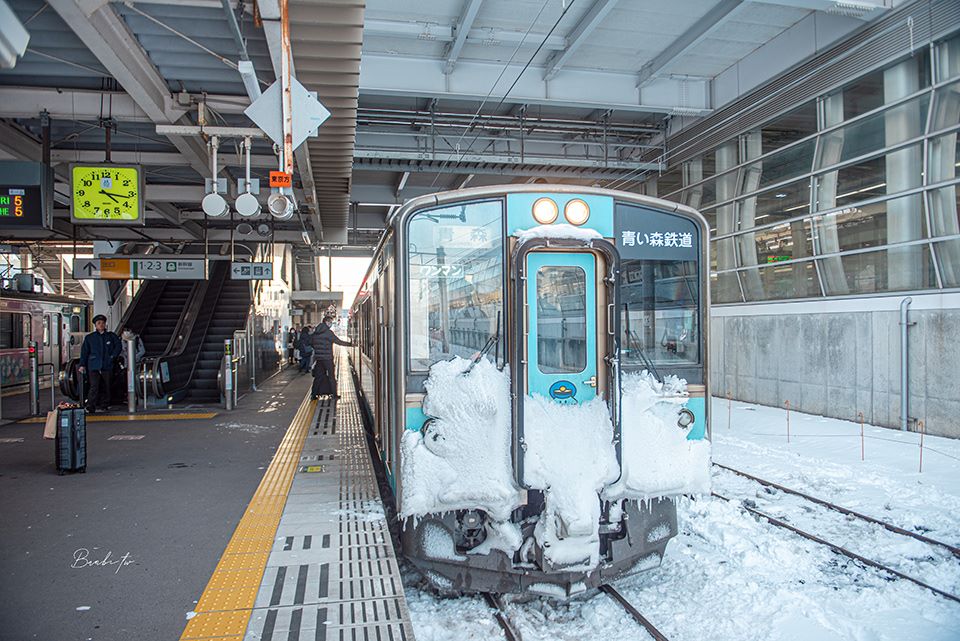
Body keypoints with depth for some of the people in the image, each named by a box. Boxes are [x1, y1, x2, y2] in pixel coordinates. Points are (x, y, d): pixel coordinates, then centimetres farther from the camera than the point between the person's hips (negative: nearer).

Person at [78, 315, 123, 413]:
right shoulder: (89, 337, 10)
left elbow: (118, 346, 13)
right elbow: (84, 351, 9)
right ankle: (90, 407, -14)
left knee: (105, 387, 6)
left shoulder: (111, 336, 10)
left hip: (107, 367, 1)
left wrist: (113, 356, 1)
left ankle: (104, 405, 16)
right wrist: (82, 365, 2)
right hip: (94, 367, -1)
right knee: (94, 387, -12)